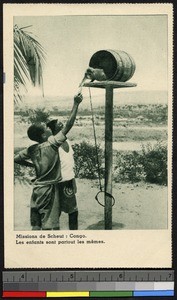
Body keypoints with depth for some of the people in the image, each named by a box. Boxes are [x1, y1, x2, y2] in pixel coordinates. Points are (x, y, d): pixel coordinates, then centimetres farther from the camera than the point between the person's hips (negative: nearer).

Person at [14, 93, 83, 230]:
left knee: (36, 225, 11)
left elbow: (16, 159, 10)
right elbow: (68, 125, -16)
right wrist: (76, 104, -12)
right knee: (48, 225, 0)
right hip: (49, 188, -6)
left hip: (37, 188, 6)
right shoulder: (52, 144, -14)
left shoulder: (31, 150, 2)